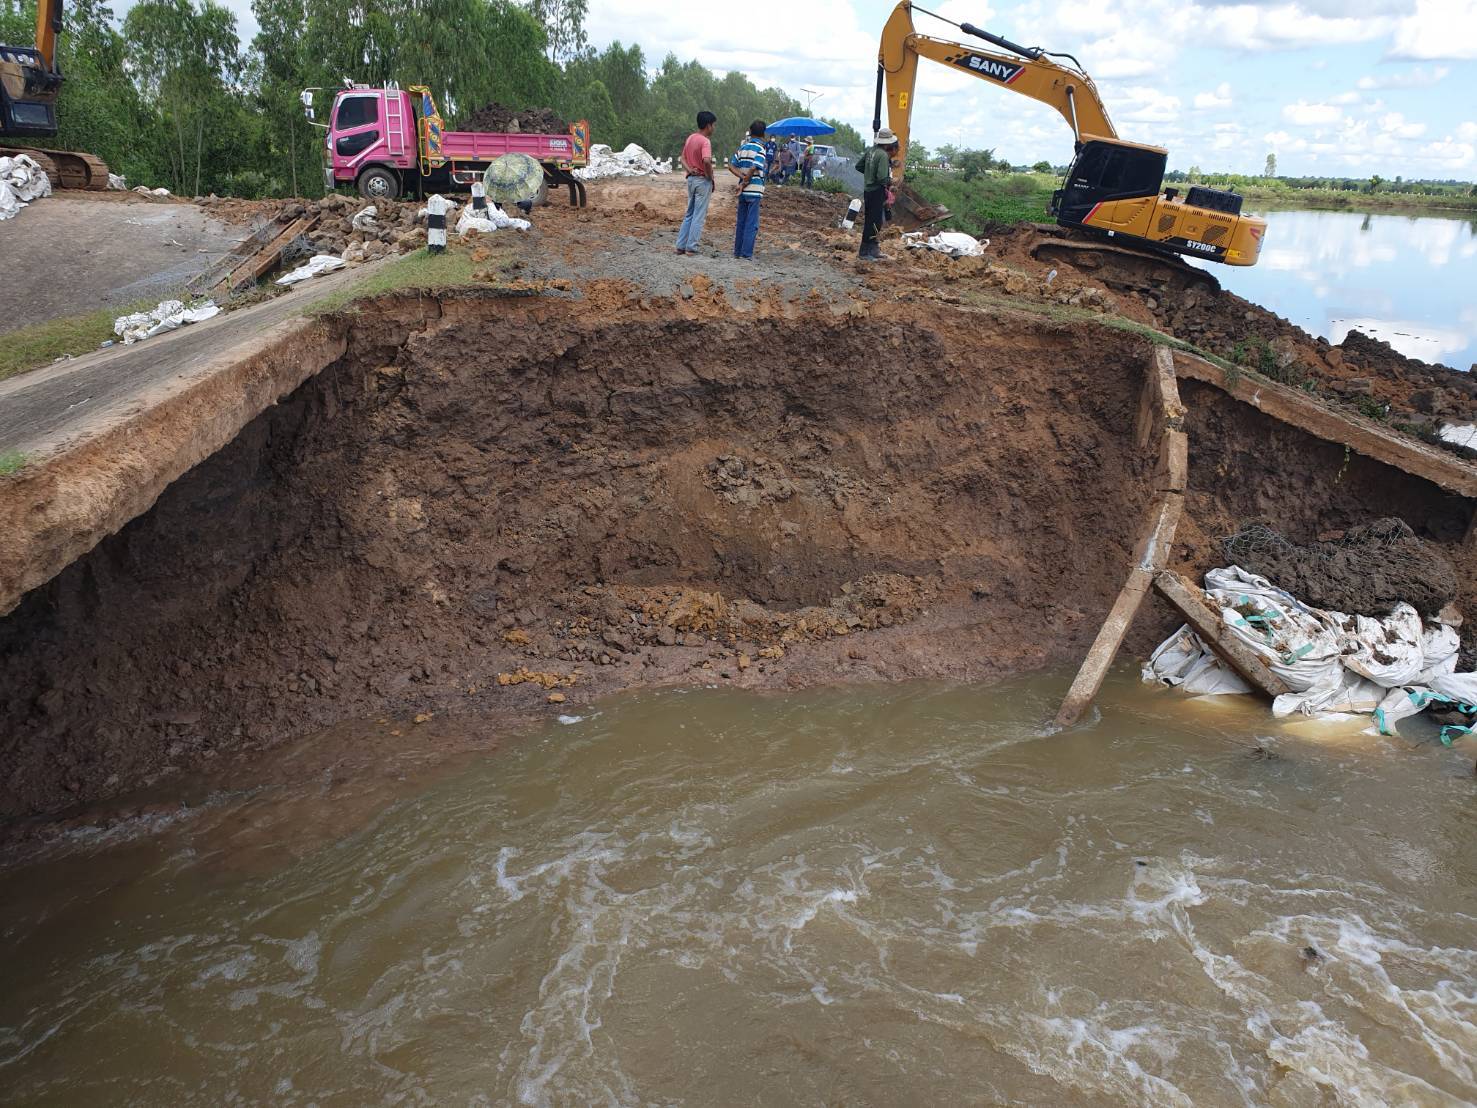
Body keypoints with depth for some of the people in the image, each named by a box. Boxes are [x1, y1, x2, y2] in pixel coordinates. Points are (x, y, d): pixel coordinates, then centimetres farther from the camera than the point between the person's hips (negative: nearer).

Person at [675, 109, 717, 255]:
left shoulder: (690, 138, 10)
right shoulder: (705, 141, -17)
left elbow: (683, 158, 14)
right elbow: (707, 161, -31)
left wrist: (689, 170, -2)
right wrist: (711, 178, -17)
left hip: (691, 179, 8)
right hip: (703, 181, -8)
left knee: (689, 214, 15)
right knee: (699, 216, 0)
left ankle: (680, 246, 14)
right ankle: (691, 247, 1)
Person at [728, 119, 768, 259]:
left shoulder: (743, 147, 9)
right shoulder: (760, 149, -10)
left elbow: (731, 166, 5)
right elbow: (754, 169, -21)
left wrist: (742, 177, -4)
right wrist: (746, 181, -7)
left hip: (743, 190, 6)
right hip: (754, 190, -6)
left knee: (740, 222, 13)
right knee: (752, 224, -1)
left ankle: (737, 251, 16)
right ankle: (747, 253, -2)